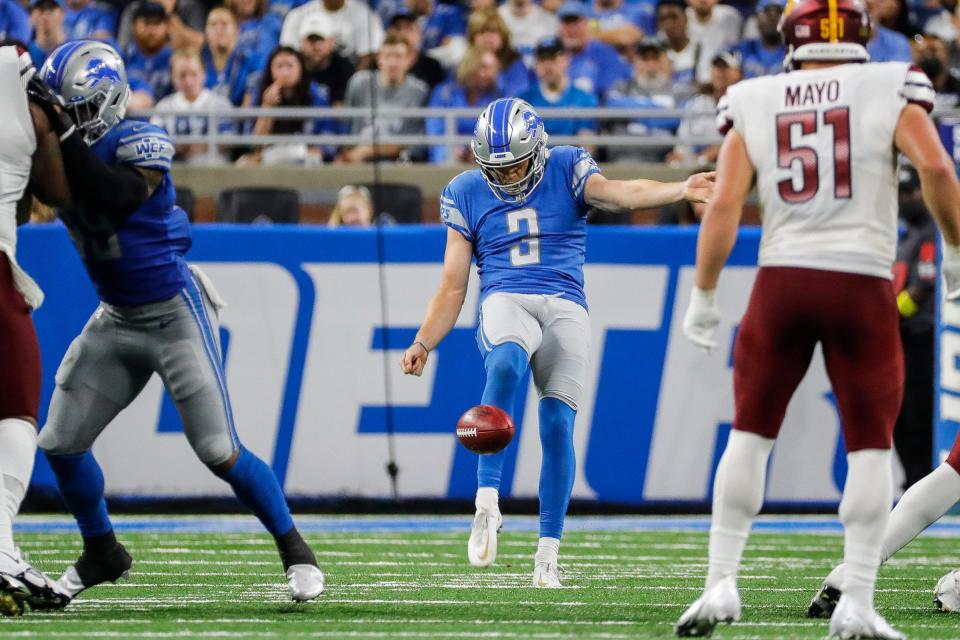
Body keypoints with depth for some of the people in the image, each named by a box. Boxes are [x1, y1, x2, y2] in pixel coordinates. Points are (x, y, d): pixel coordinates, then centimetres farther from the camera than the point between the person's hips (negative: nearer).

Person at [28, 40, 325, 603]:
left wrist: (68, 135, -37)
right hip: (116, 321, 7)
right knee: (61, 445, 5)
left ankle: (295, 550, 9)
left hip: (175, 315, -7)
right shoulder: (62, 153, 0)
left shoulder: (142, 145, -21)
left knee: (221, 452, -8)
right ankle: (101, 553, 27)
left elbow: (115, 196, -36)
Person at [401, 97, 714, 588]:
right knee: (506, 366, -35)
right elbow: (453, 287, 16)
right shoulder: (467, 194, 14)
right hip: (505, 303, 0)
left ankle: (547, 555, 0)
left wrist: (681, 190, -31)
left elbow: (616, 193, -12)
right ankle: (487, 505, -37)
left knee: (557, 425, -10)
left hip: (564, 307, 0)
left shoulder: (567, 171, 8)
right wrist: (423, 343, 4)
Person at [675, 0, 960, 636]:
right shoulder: (891, 91, 1)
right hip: (863, 282, -2)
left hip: (782, 278, 2)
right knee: (870, 446, 7)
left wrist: (703, 297, 9)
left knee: (750, 434, 15)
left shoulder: (753, 105, 6)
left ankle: (721, 586, 11)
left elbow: (724, 206, 1)